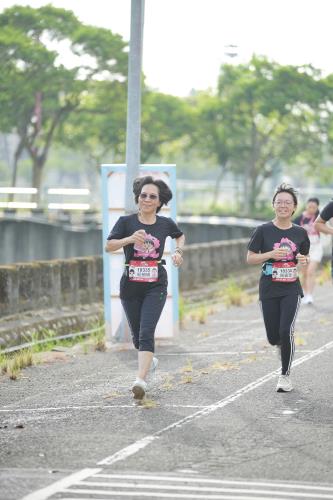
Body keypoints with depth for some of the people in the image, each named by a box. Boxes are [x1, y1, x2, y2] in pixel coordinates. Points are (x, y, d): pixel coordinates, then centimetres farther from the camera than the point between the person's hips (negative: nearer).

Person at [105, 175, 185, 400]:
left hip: (155, 286, -1)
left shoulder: (166, 223, 3)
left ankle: (141, 380, -26)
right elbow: (109, 246, -11)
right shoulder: (126, 221, -1)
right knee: (137, 336, 13)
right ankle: (149, 360, 44)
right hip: (130, 286, 1)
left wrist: (178, 251, 6)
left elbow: (181, 236, 25)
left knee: (146, 332, -17)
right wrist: (130, 239, -27)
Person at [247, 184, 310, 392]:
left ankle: (285, 375, 1)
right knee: (273, 337, 4)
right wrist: (271, 254, -19)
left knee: (286, 331, -15)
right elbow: (250, 258, -3)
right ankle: (285, 348, 42)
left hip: (291, 289, 0)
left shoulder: (300, 233, 2)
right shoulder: (264, 231, -5)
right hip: (269, 290, 0)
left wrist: (304, 260, -9)